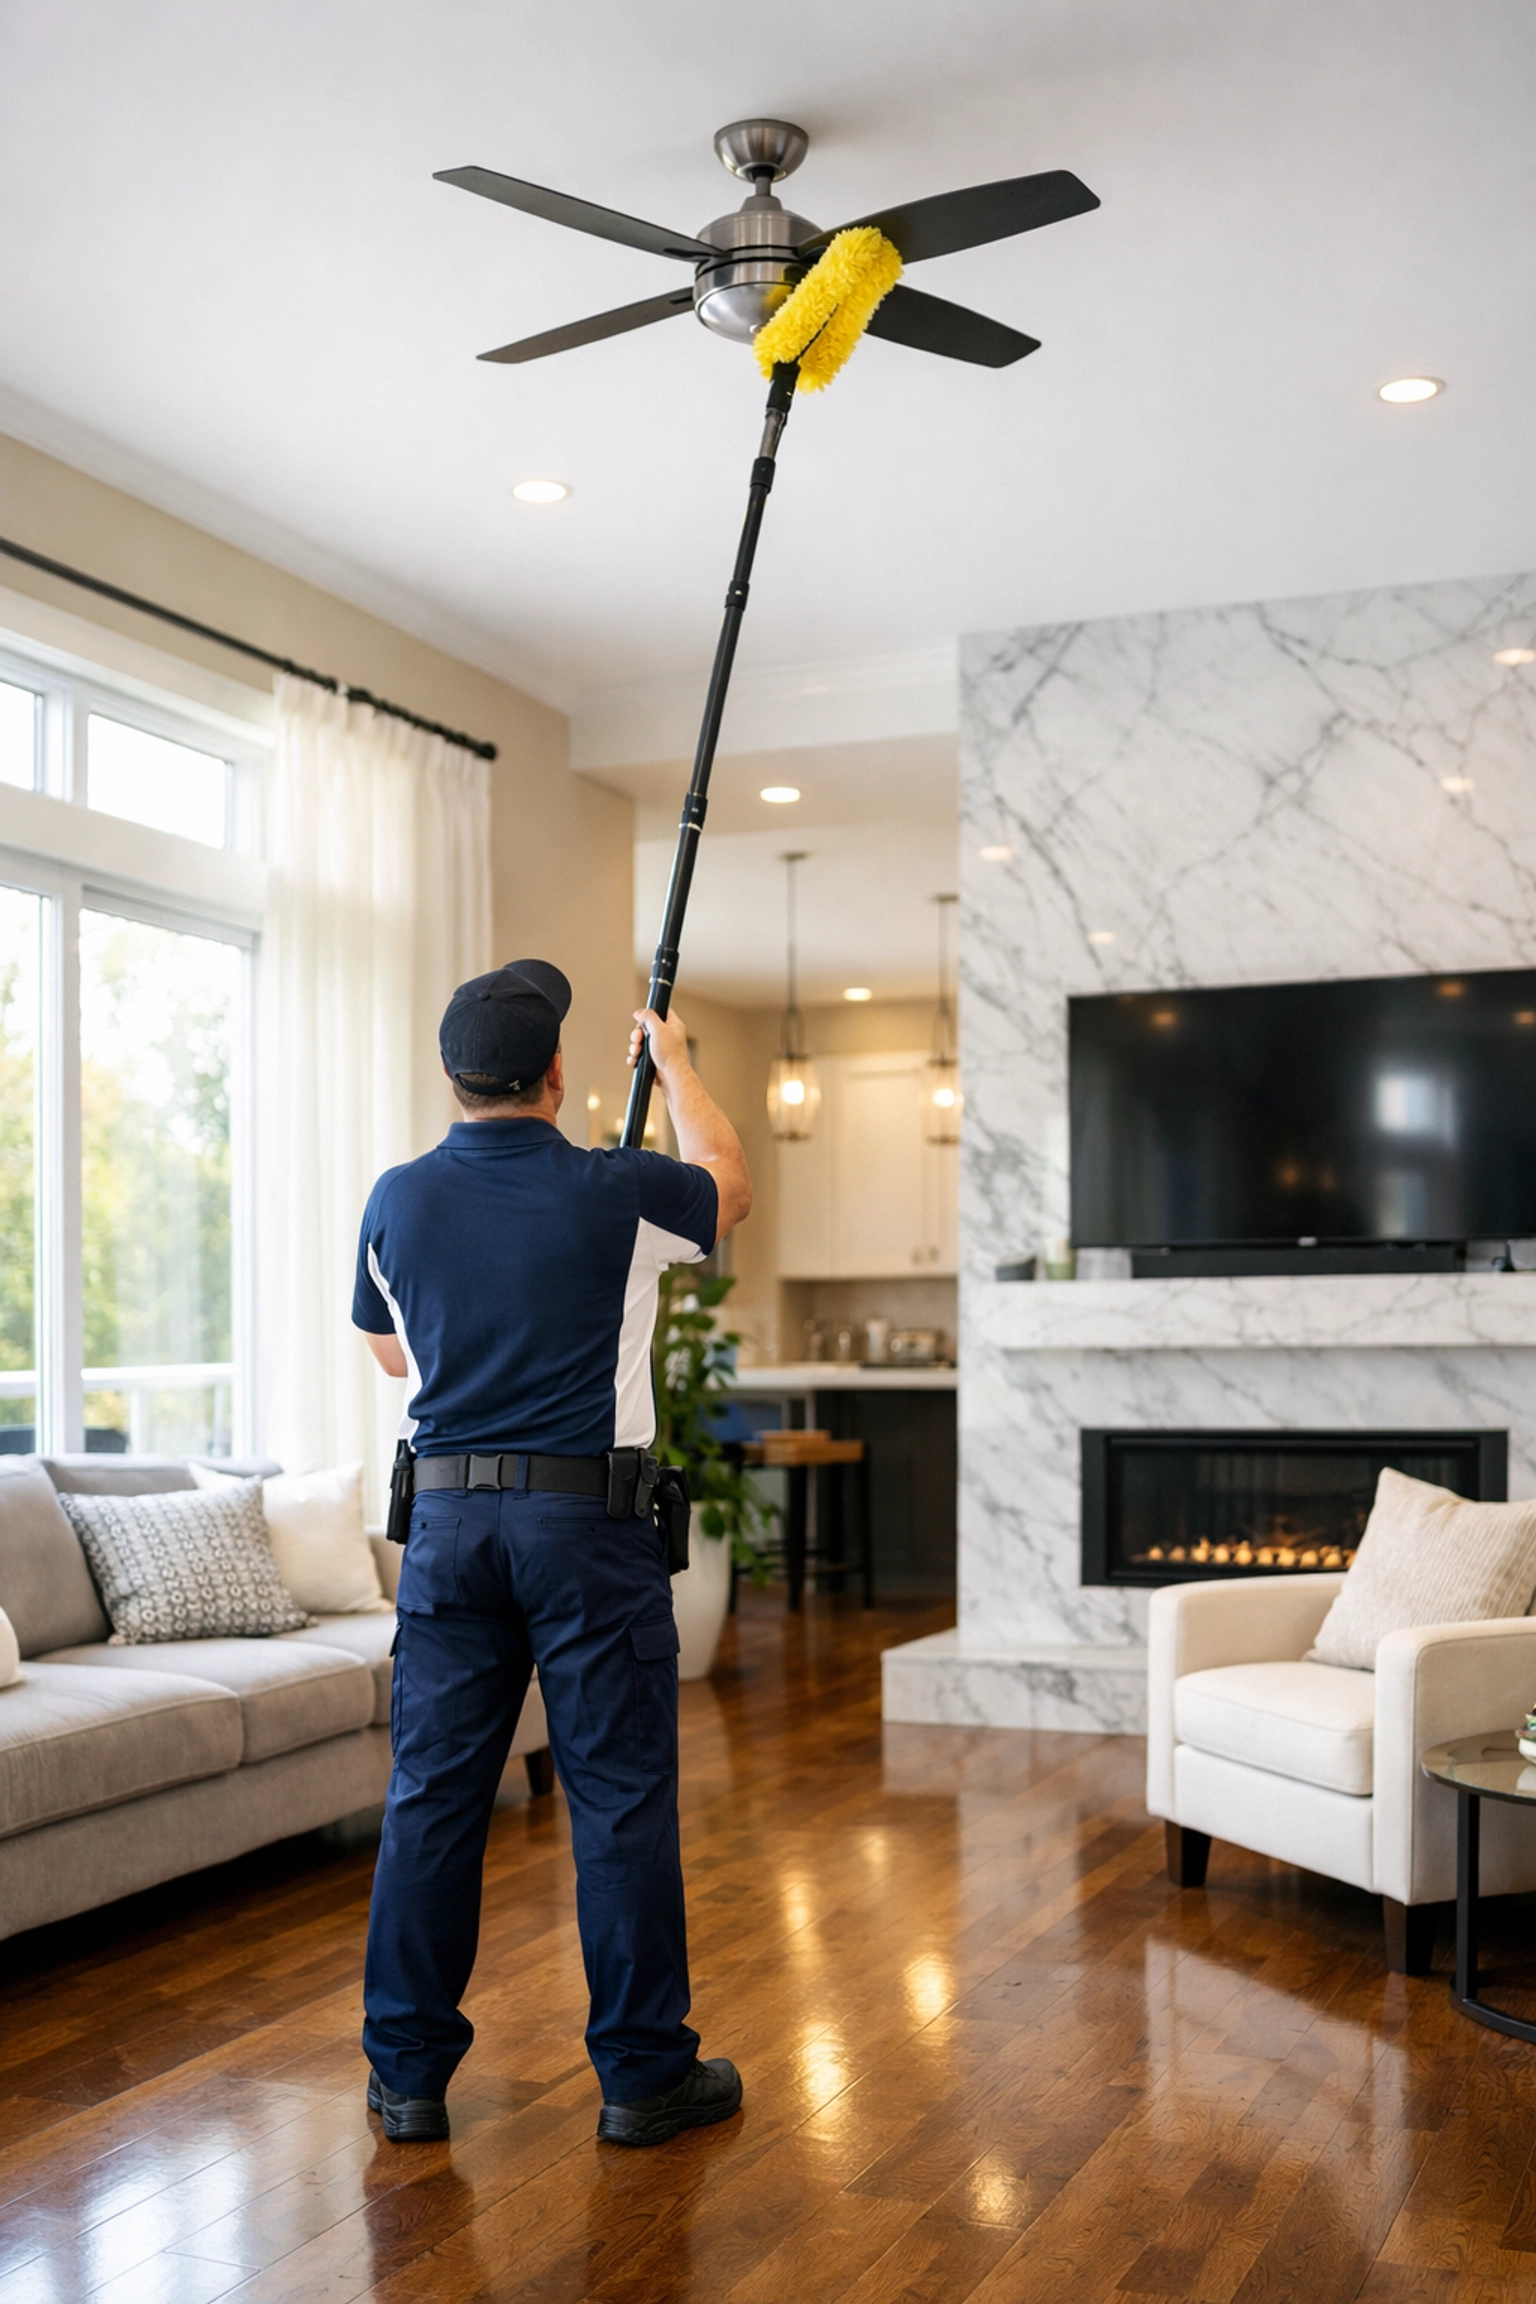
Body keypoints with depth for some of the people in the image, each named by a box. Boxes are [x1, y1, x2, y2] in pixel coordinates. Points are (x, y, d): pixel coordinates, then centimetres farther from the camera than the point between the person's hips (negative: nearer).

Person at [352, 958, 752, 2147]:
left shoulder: (398, 1200, 1)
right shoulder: (615, 1194, -8)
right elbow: (729, 1186, 15)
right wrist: (674, 1060, 28)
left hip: (449, 1520, 4)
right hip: (587, 1522, -3)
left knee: (432, 1795, 9)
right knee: (621, 1798, 4)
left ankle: (409, 2071, 17)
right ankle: (644, 2071, 13)